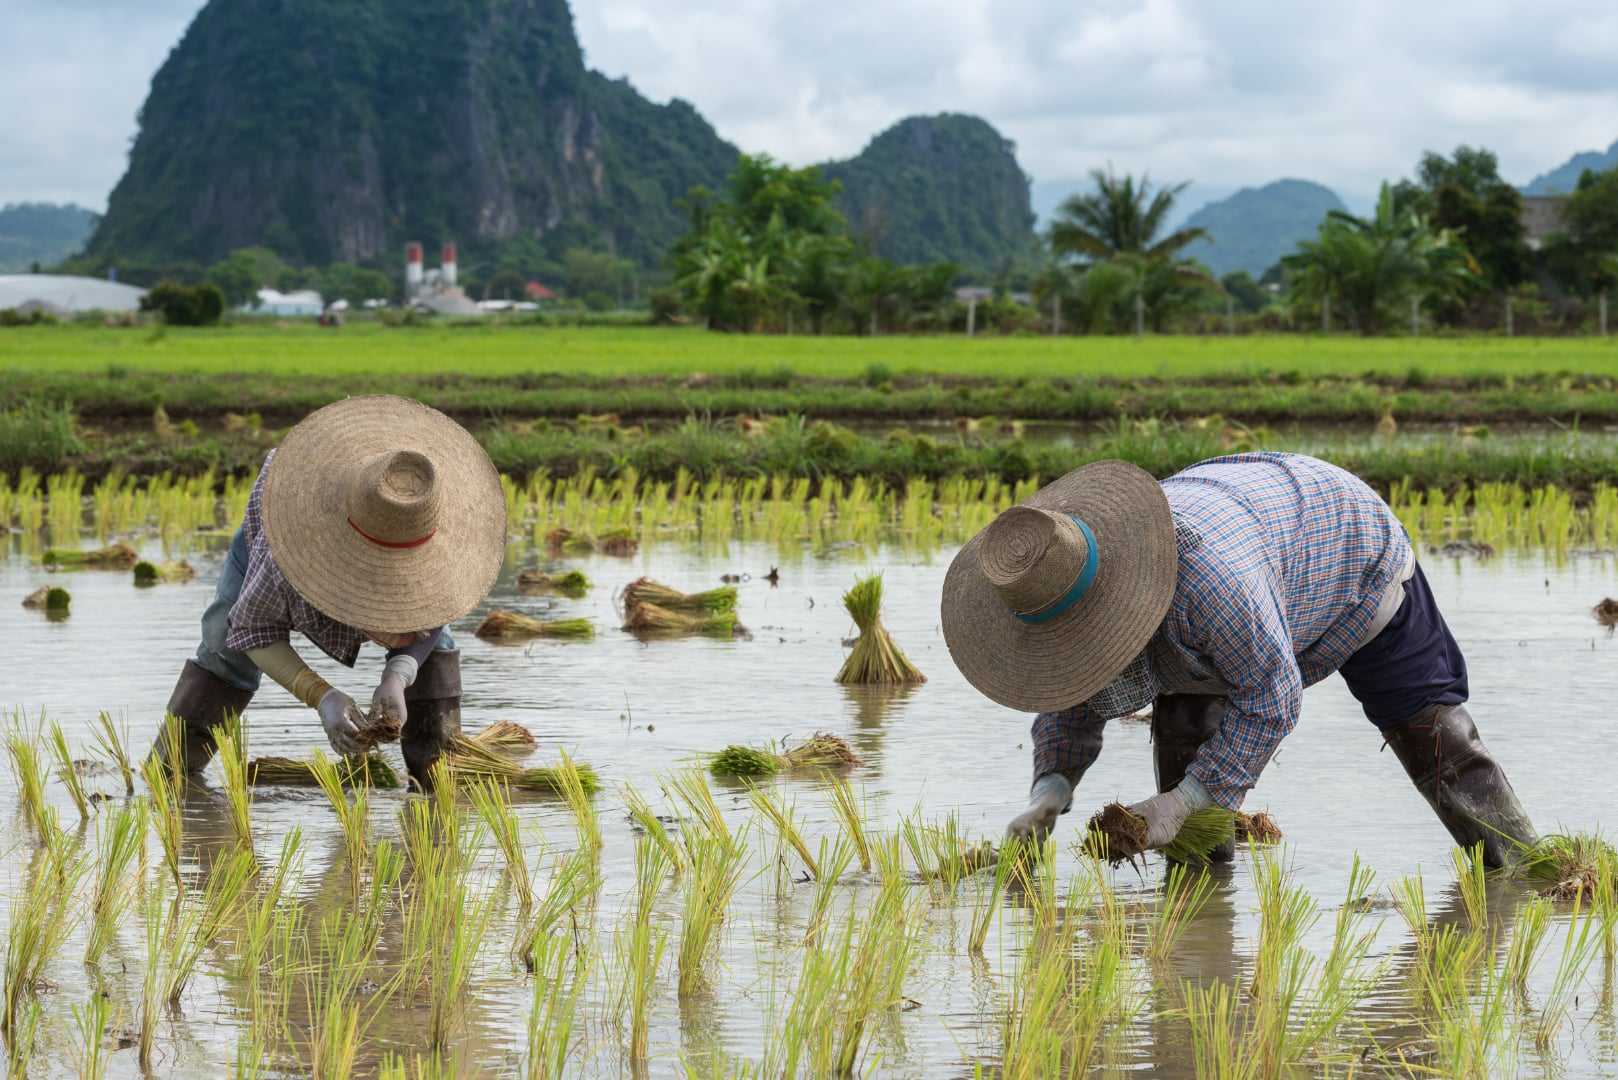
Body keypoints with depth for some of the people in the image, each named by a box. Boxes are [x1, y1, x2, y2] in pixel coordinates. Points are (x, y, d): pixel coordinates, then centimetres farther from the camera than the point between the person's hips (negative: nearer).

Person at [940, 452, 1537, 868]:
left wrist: (1182, 801, -38)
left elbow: (1270, 700, -38)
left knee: (1425, 726, 1)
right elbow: (1068, 707, -10)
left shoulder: (1209, 577, -50)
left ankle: (1517, 859, 17)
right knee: (1181, 717, -9)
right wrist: (1048, 794, -27)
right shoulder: (1060, 584, -26)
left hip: (1349, 541, -6)